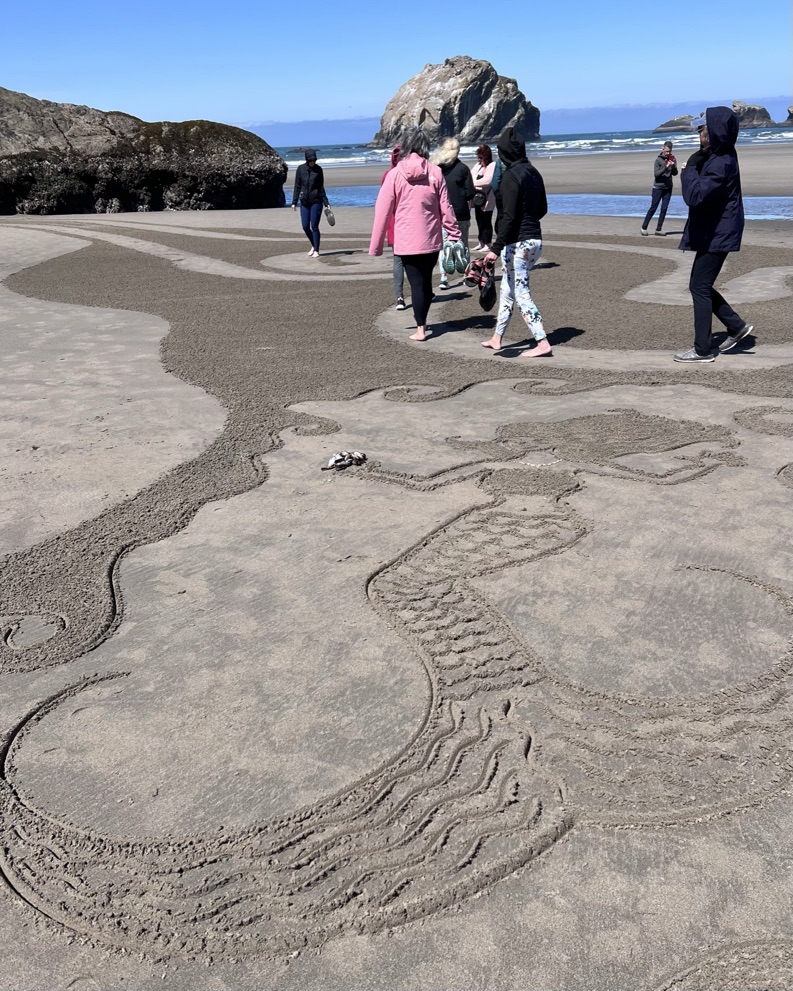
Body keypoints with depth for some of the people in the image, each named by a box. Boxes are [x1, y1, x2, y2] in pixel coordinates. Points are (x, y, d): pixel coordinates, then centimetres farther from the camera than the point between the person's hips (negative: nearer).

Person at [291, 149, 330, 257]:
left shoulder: (318, 169, -1)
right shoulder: (301, 169, 2)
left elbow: (321, 187, 4)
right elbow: (297, 186, 5)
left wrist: (326, 203, 1)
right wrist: (294, 202, 1)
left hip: (316, 202, -2)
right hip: (304, 202, 3)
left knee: (314, 226, -5)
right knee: (305, 227, 3)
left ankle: (316, 250, 4)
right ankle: (313, 246, 25)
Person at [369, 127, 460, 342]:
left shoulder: (395, 174, -6)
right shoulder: (434, 172, -3)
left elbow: (383, 211, -4)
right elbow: (445, 208, 0)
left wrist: (376, 245, 2)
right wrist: (454, 234, 9)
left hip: (407, 241, -2)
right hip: (431, 240, 2)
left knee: (416, 283, 3)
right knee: (426, 281, 18)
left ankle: (420, 329, 2)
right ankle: (422, 322, 29)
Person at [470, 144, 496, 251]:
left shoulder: (492, 165, -14)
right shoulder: (478, 165, 12)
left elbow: (488, 180, -27)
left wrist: (473, 183, -24)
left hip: (487, 199, -8)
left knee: (486, 222, -2)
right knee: (479, 221, 15)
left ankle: (487, 245, 4)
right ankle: (481, 242, 26)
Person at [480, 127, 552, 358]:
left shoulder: (510, 176, -15)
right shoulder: (533, 172, 9)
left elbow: (509, 217, -22)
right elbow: (542, 209, 16)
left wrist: (495, 248, -22)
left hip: (517, 243, -9)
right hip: (535, 239, 9)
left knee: (521, 294, -5)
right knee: (507, 289, 18)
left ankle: (542, 343, -7)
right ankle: (497, 338, 28)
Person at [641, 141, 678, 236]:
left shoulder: (672, 159, 5)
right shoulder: (658, 160, -7)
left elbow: (675, 173, 2)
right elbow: (656, 173, -15)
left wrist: (673, 166, -16)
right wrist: (665, 167, -24)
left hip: (668, 188, 4)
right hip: (658, 187, -4)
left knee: (664, 209, 1)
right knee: (653, 208, -5)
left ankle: (658, 229, 5)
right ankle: (644, 227, 3)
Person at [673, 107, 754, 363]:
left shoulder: (721, 163, -21)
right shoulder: (714, 157, 12)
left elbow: (694, 196, -30)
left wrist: (689, 170, -14)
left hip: (717, 235, -10)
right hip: (712, 233, 10)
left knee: (699, 287, -6)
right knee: (701, 286, 15)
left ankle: (703, 350, 0)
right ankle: (737, 325, 23)